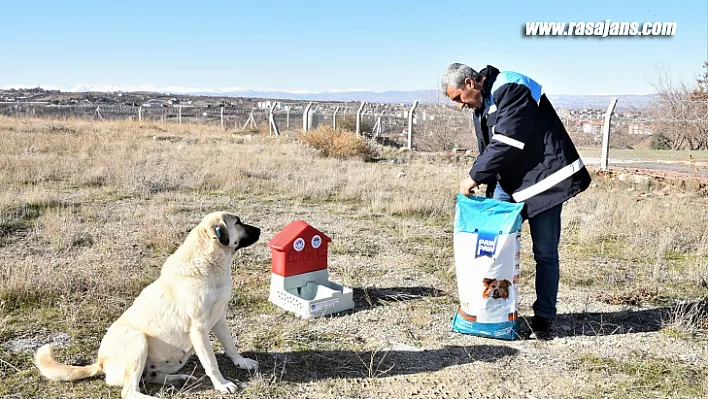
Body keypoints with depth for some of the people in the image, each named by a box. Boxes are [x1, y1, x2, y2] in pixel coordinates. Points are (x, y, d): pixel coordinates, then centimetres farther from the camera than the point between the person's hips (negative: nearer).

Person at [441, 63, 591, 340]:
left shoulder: (512, 89, -17)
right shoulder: (481, 106, 12)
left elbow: (506, 143, -25)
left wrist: (475, 177, -18)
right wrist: (490, 192, 8)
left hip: (544, 180, -8)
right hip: (508, 181, 9)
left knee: (545, 253, -1)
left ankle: (543, 318, 11)